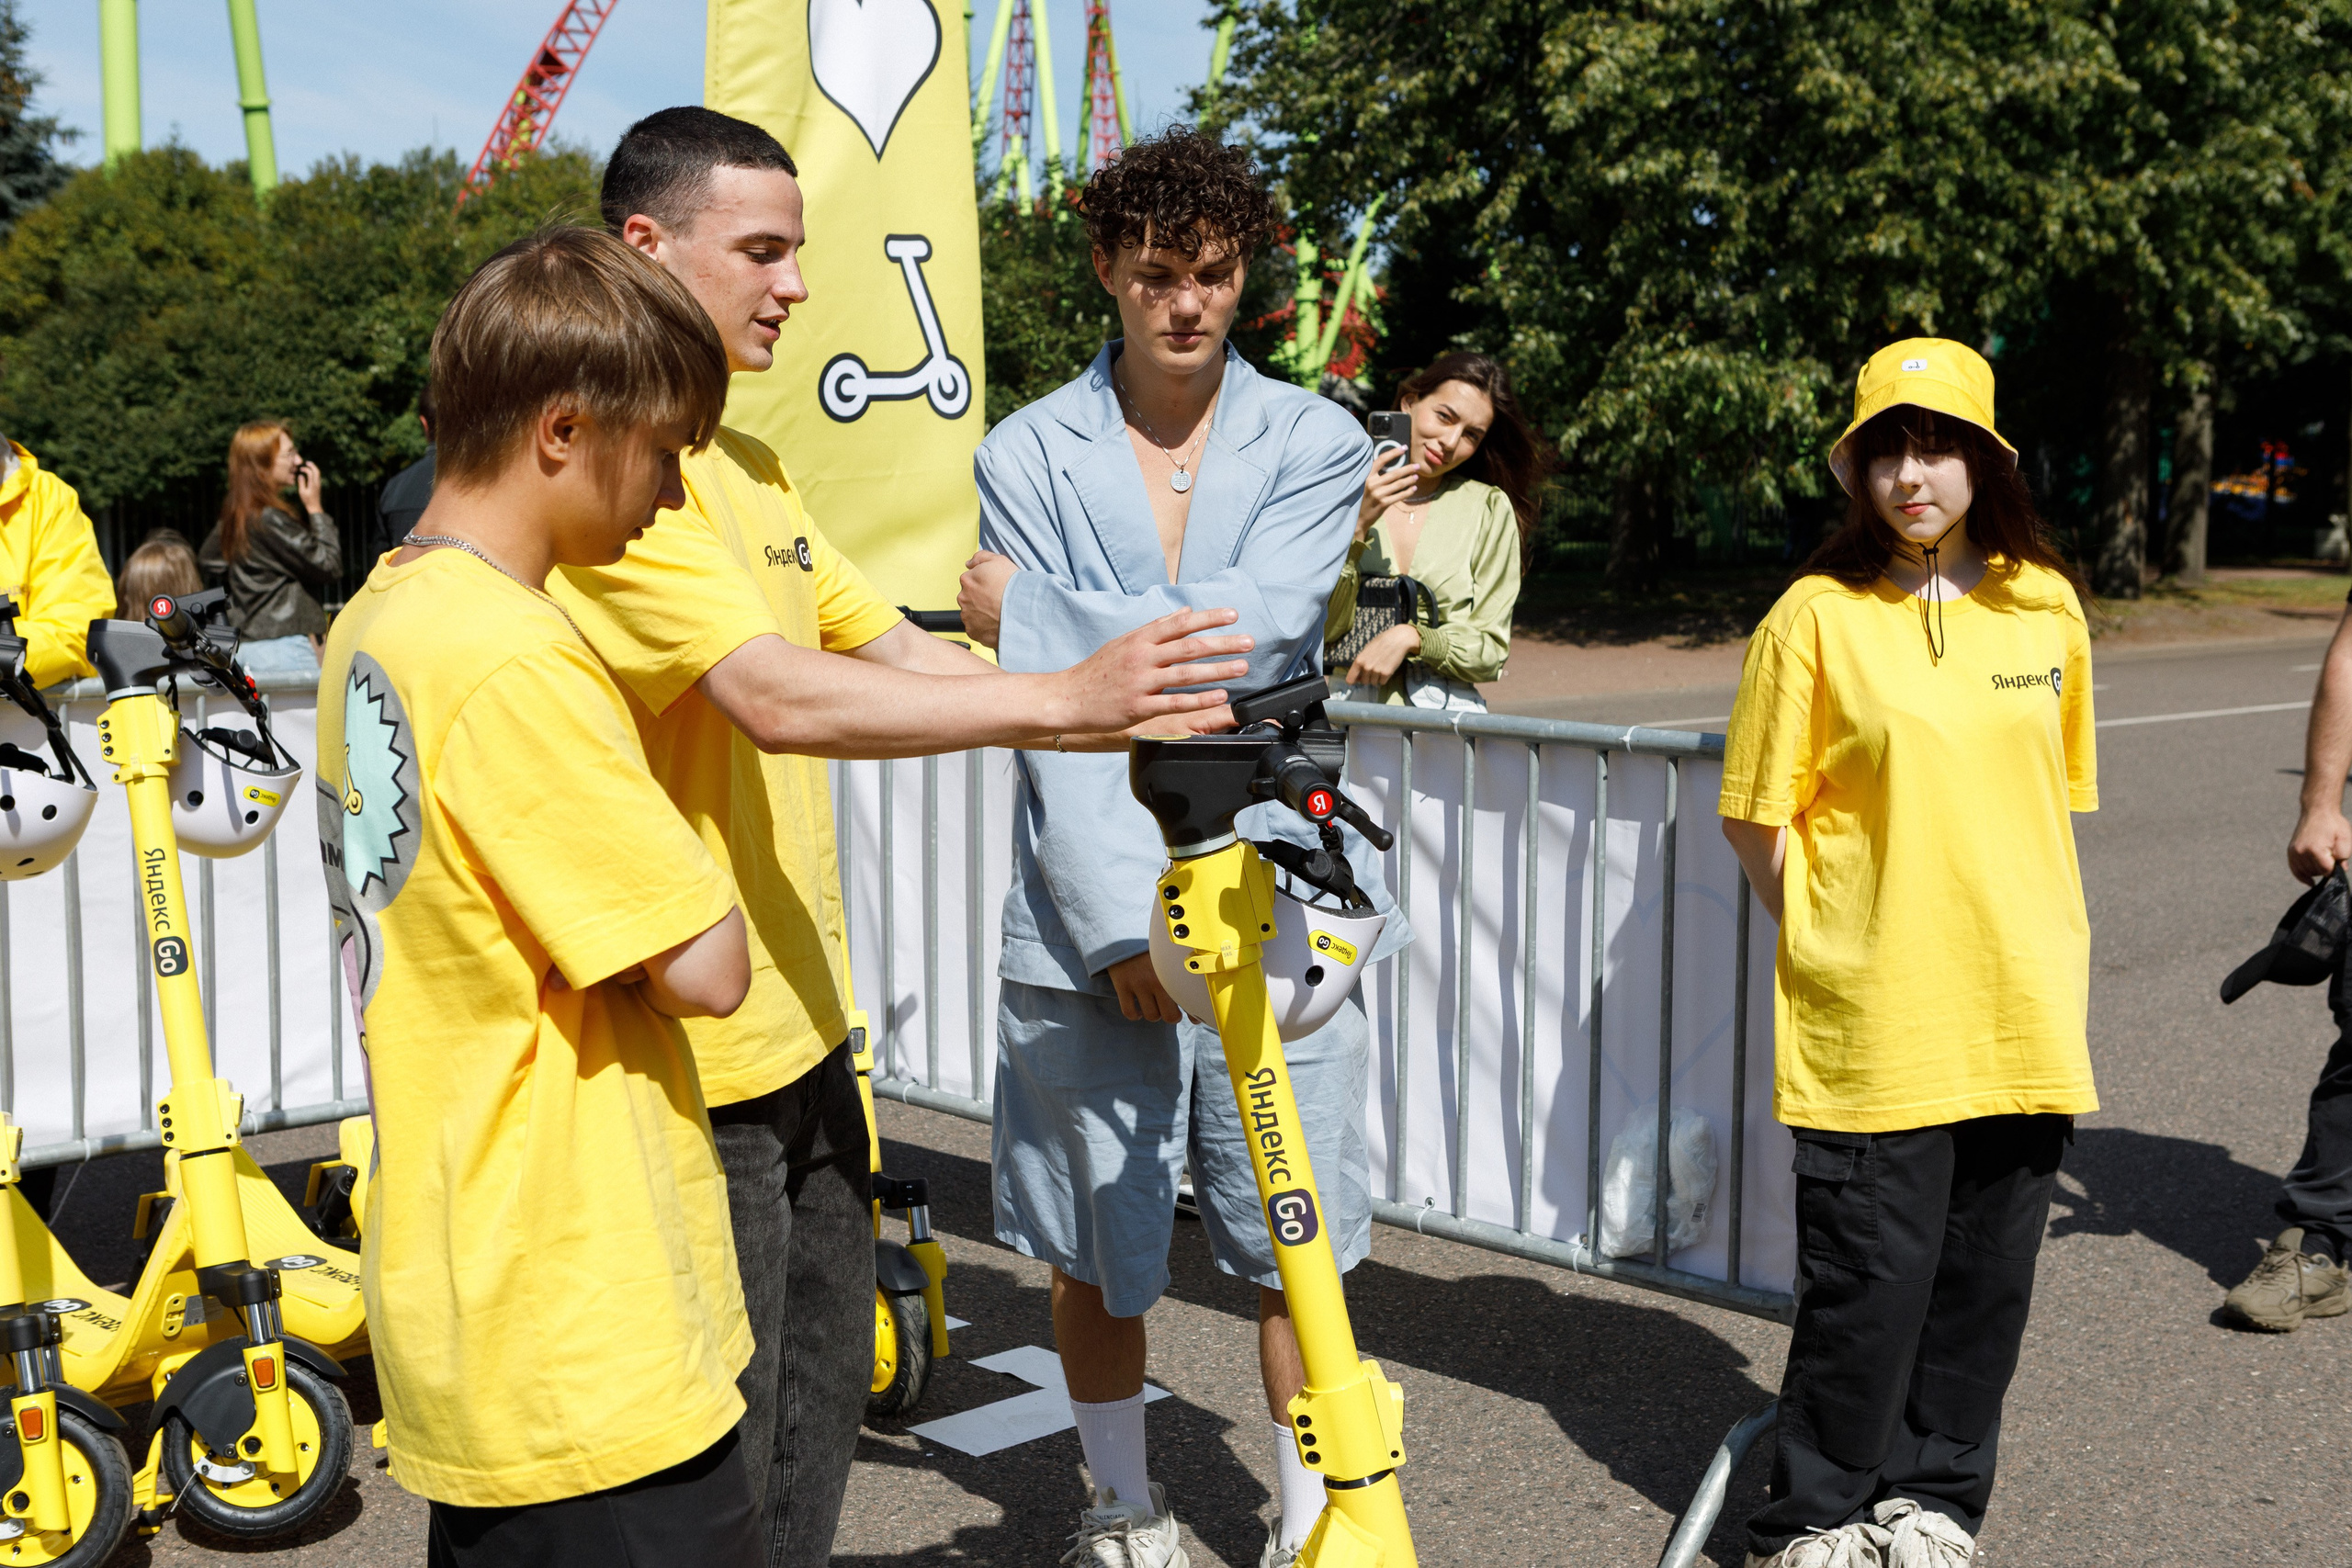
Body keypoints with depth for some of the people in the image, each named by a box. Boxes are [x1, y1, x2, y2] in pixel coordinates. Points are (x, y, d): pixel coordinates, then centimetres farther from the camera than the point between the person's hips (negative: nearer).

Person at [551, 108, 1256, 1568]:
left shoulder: (752, 467, 14)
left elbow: (897, 650, 11)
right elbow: (781, 700, -27)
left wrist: (1125, 716, -1)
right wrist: (1062, 701, -28)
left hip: (802, 1026, 9)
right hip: (693, 1060, -9)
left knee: (821, 1395, 19)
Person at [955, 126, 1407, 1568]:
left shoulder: (1317, 443, 5)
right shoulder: (1029, 455, 3)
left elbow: (1252, 631, -12)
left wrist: (1041, 610, -9)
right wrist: (1121, 920, -14)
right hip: (1093, 908, 0)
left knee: (1299, 1241, 6)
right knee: (1099, 1248, 9)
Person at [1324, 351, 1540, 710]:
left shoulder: (1491, 509, 6)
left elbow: (1491, 654, 7)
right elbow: (1319, 630, 0)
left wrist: (1411, 638, -9)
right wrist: (1357, 526, -9)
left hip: (1447, 719, 0)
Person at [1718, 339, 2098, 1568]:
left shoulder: (2045, 605, 7)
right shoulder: (1816, 615, -4)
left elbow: (2052, 797, 16)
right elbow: (1757, 818, -1)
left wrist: (2063, 955, 13)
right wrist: (1837, 939, -3)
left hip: (2020, 1010, 4)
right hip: (1868, 1017, -4)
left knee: (1985, 1277, 10)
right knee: (1870, 1279, 0)